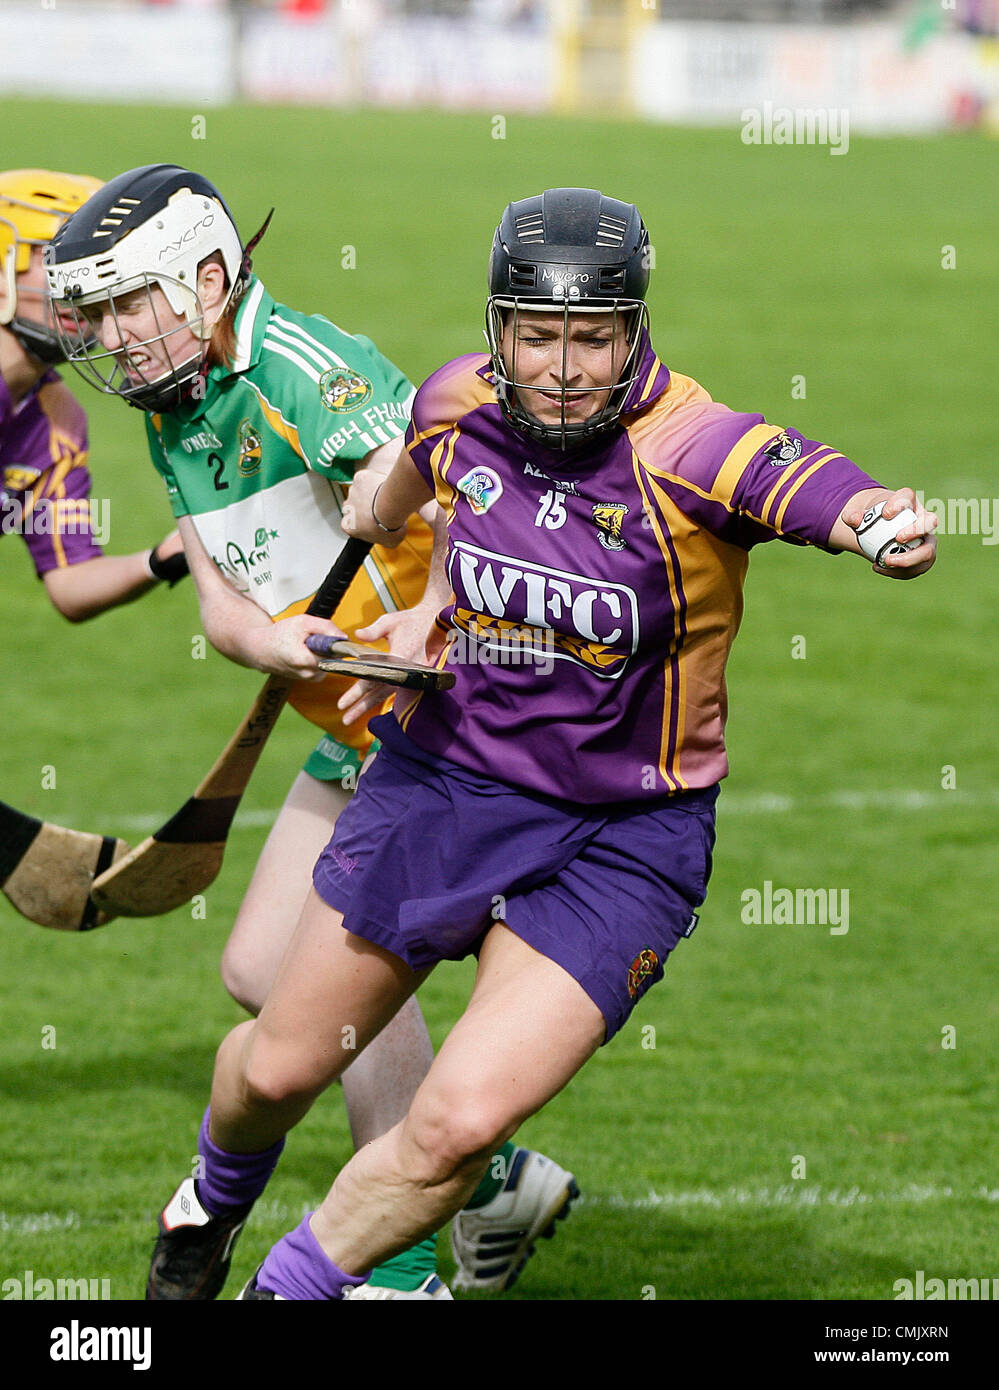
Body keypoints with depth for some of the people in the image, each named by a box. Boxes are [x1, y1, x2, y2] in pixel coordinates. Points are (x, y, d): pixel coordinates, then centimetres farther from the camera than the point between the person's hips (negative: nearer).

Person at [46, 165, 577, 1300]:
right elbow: (221, 606, 3)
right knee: (261, 969, 7)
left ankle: (400, 1267, -3)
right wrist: (269, 639, -19)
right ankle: (494, 1183, 18)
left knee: (354, 961, -13)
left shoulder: (307, 374, -21)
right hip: (359, 732, 9)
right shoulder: (171, 415, 8)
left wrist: (427, 623, -48)